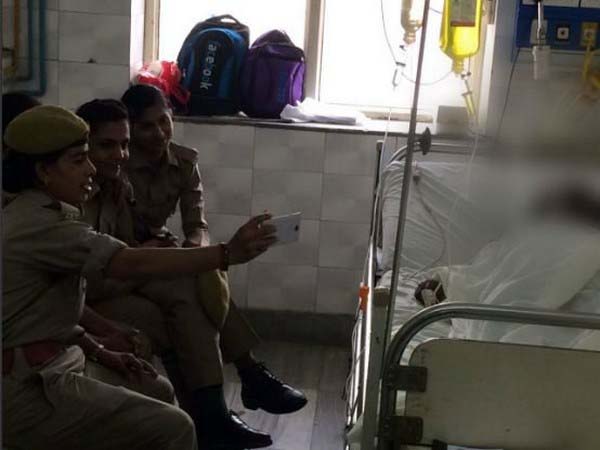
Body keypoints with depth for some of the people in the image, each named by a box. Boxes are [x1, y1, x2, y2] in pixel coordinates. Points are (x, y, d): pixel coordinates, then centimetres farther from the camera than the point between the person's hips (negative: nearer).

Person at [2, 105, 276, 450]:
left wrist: (98, 352, 8)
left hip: (43, 368, 10)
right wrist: (228, 253, -30)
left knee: (157, 393, 16)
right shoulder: (38, 226, -20)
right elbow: (132, 264, -27)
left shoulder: (35, 217, 12)